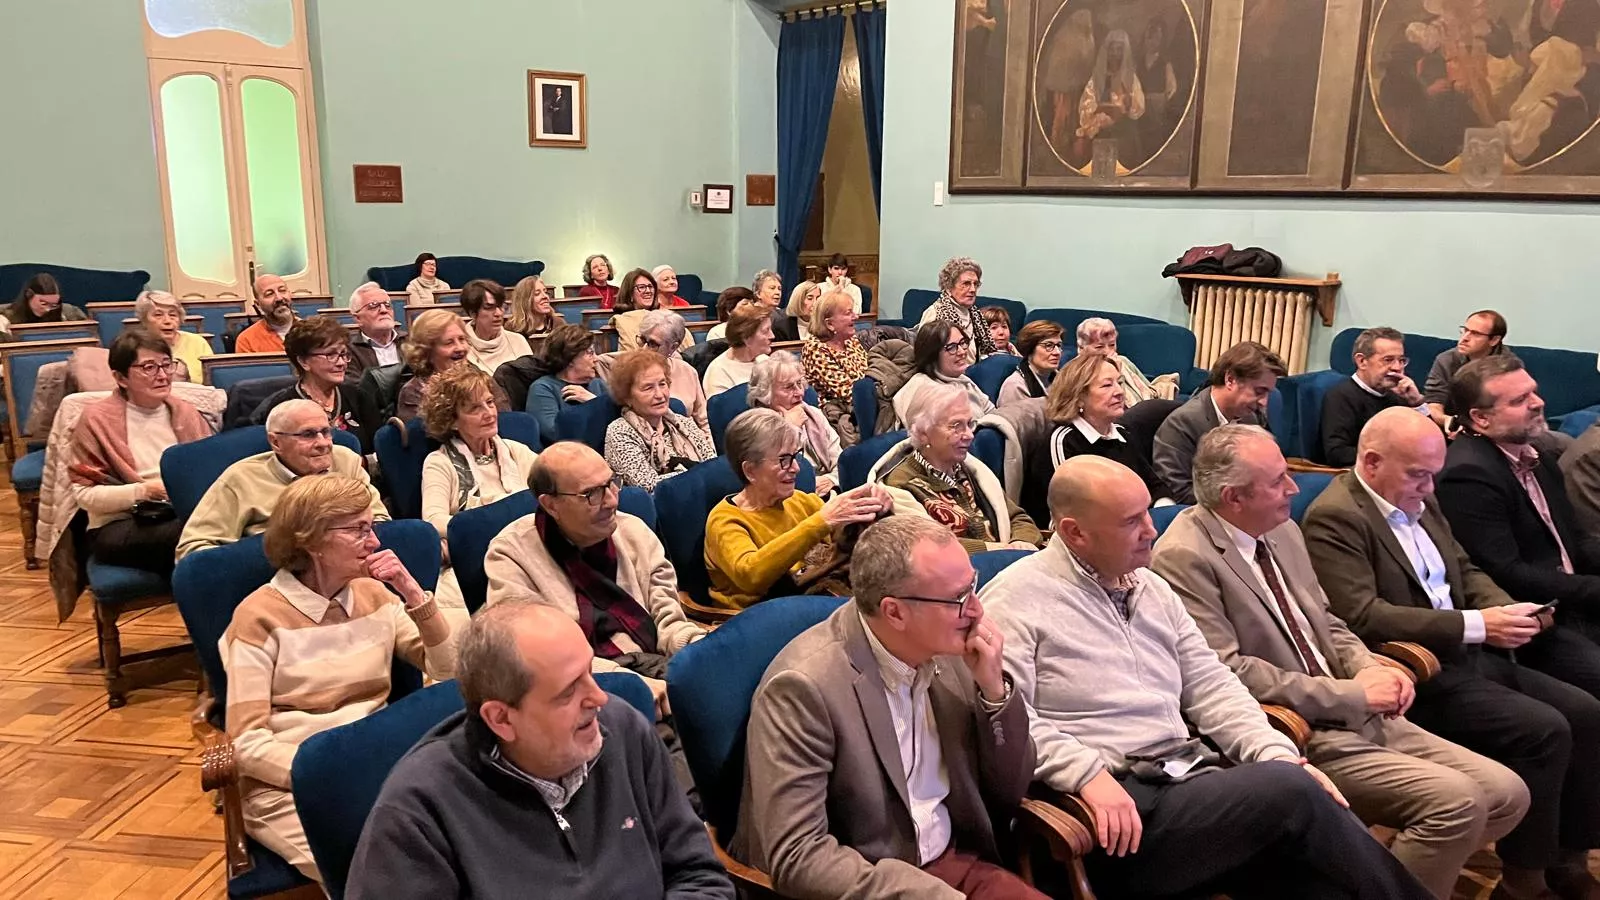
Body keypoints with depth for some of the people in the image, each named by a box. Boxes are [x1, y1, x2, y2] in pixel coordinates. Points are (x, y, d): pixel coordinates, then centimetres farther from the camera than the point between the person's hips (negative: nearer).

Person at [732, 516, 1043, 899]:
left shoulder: (947, 649, -2)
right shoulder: (804, 685, -21)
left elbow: (1008, 795, 5)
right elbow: (796, 857, -23)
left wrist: (994, 688, -11)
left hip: (955, 864, 5)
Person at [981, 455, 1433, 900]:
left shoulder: (1153, 588, 17)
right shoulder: (1015, 600, -7)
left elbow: (1209, 684, 16)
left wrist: (1278, 755, 1)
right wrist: (1088, 774, -25)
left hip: (1188, 776, 7)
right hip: (1117, 807, -7)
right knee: (1291, 792, -22)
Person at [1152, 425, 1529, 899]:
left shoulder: (1283, 530, 9)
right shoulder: (1184, 557, -17)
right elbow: (1227, 672, -21)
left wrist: (1369, 670, -3)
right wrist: (1353, 694, -16)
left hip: (1356, 716, 9)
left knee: (1506, 793, 2)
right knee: (1456, 801, -20)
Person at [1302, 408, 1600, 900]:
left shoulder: (1418, 500, 12)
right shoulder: (1334, 518, -18)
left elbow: (1464, 570, 20)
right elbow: (1360, 617, -26)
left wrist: (1506, 610, -3)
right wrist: (1475, 625, -24)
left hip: (1468, 656, 9)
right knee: (1544, 730, -19)